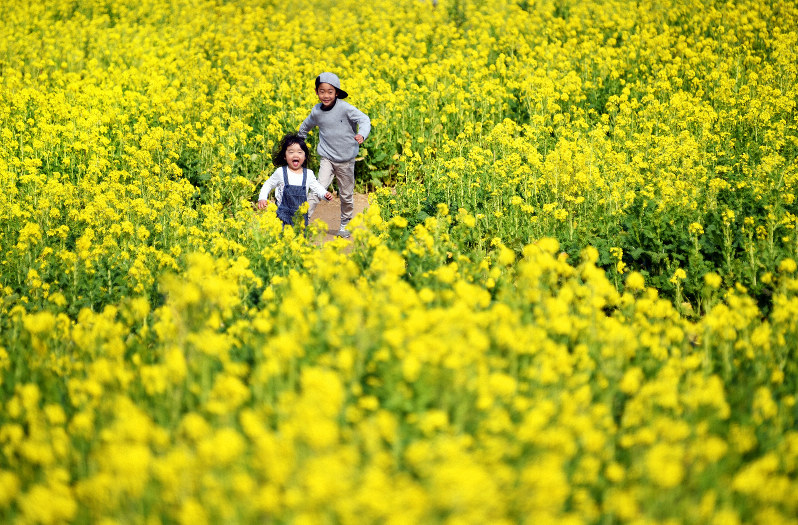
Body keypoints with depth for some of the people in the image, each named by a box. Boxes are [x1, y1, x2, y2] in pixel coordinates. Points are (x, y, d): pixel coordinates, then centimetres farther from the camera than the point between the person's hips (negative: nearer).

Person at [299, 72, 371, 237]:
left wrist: (362, 134, -45)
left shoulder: (345, 108, -17)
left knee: (346, 195, 13)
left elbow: (364, 120, -25)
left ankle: (344, 225, 32)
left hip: (346, 160, -1)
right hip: (327, 158, 1)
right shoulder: (316, 112, -4)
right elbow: (306, 126, 17)